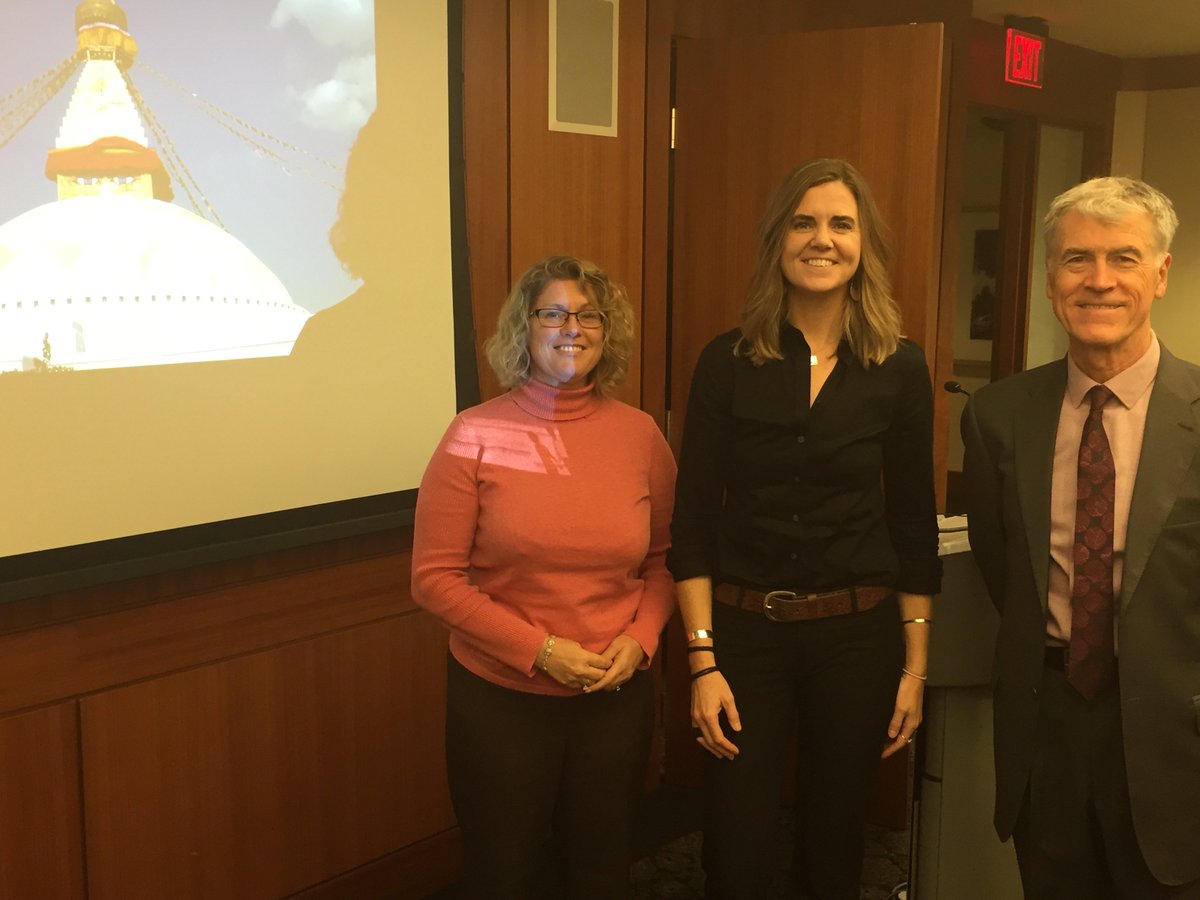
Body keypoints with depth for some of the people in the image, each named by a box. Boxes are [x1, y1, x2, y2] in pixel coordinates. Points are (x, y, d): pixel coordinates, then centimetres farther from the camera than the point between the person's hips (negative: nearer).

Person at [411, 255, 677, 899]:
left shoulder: (640, 435, -2)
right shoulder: (476, 436, -9)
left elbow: (663, 559, 9)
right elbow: (434, 576, -10)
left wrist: (640, 638, -8)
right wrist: (538, 649, -17)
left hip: (616, 697, 3)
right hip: (499, 699, -2)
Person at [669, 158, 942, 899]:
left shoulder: (900, 368, -2)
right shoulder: (727, 363, -4)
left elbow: (914, 525, 3)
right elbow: (694, 522, -4)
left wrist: (915, 666, 2)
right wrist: (703, 660, -9)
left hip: (858, 634, 1)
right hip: (745, 630, -1)